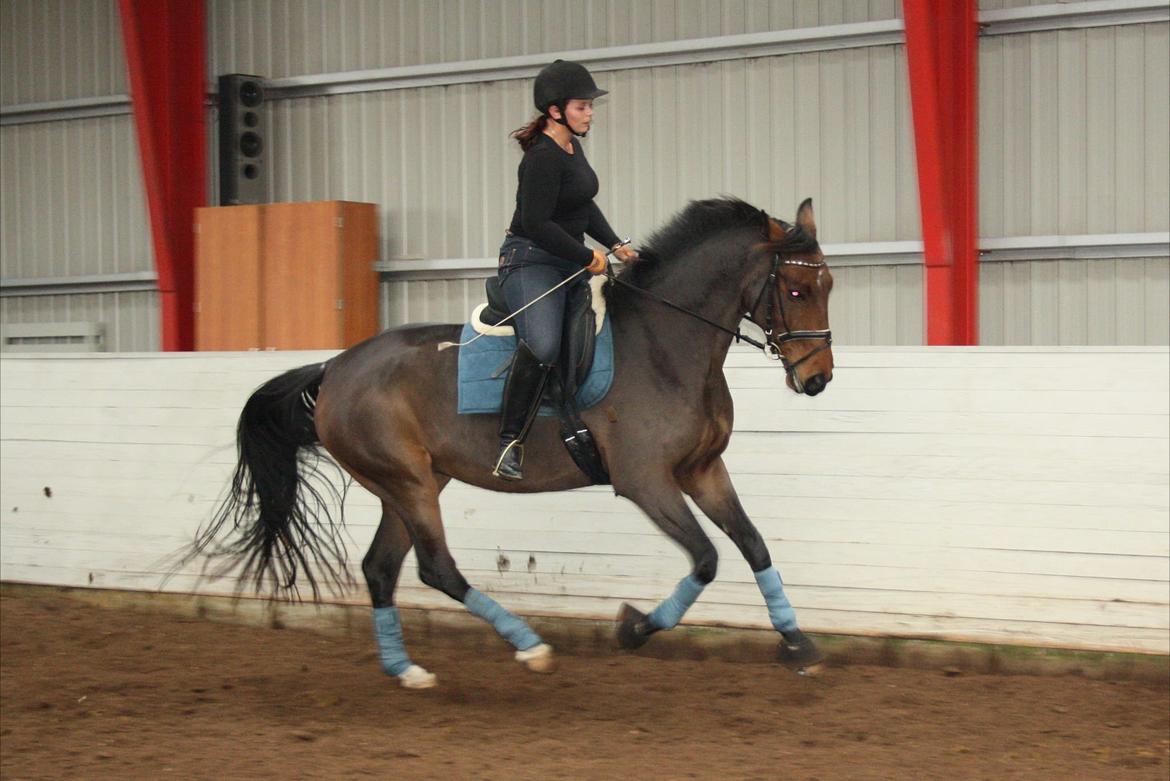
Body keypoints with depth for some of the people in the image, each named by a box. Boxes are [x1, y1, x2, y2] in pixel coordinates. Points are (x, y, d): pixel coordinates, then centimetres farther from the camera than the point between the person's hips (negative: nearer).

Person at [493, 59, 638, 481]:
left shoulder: (572, 148, 12)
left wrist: (615, 245, 11)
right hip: (531, 260, -10)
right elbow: (537, 223, -23)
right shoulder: (542, 158, -18)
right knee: (542, 346, -33)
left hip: (570, 262, 10)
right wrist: (589, 257, -16)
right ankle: (510, 443, -25)